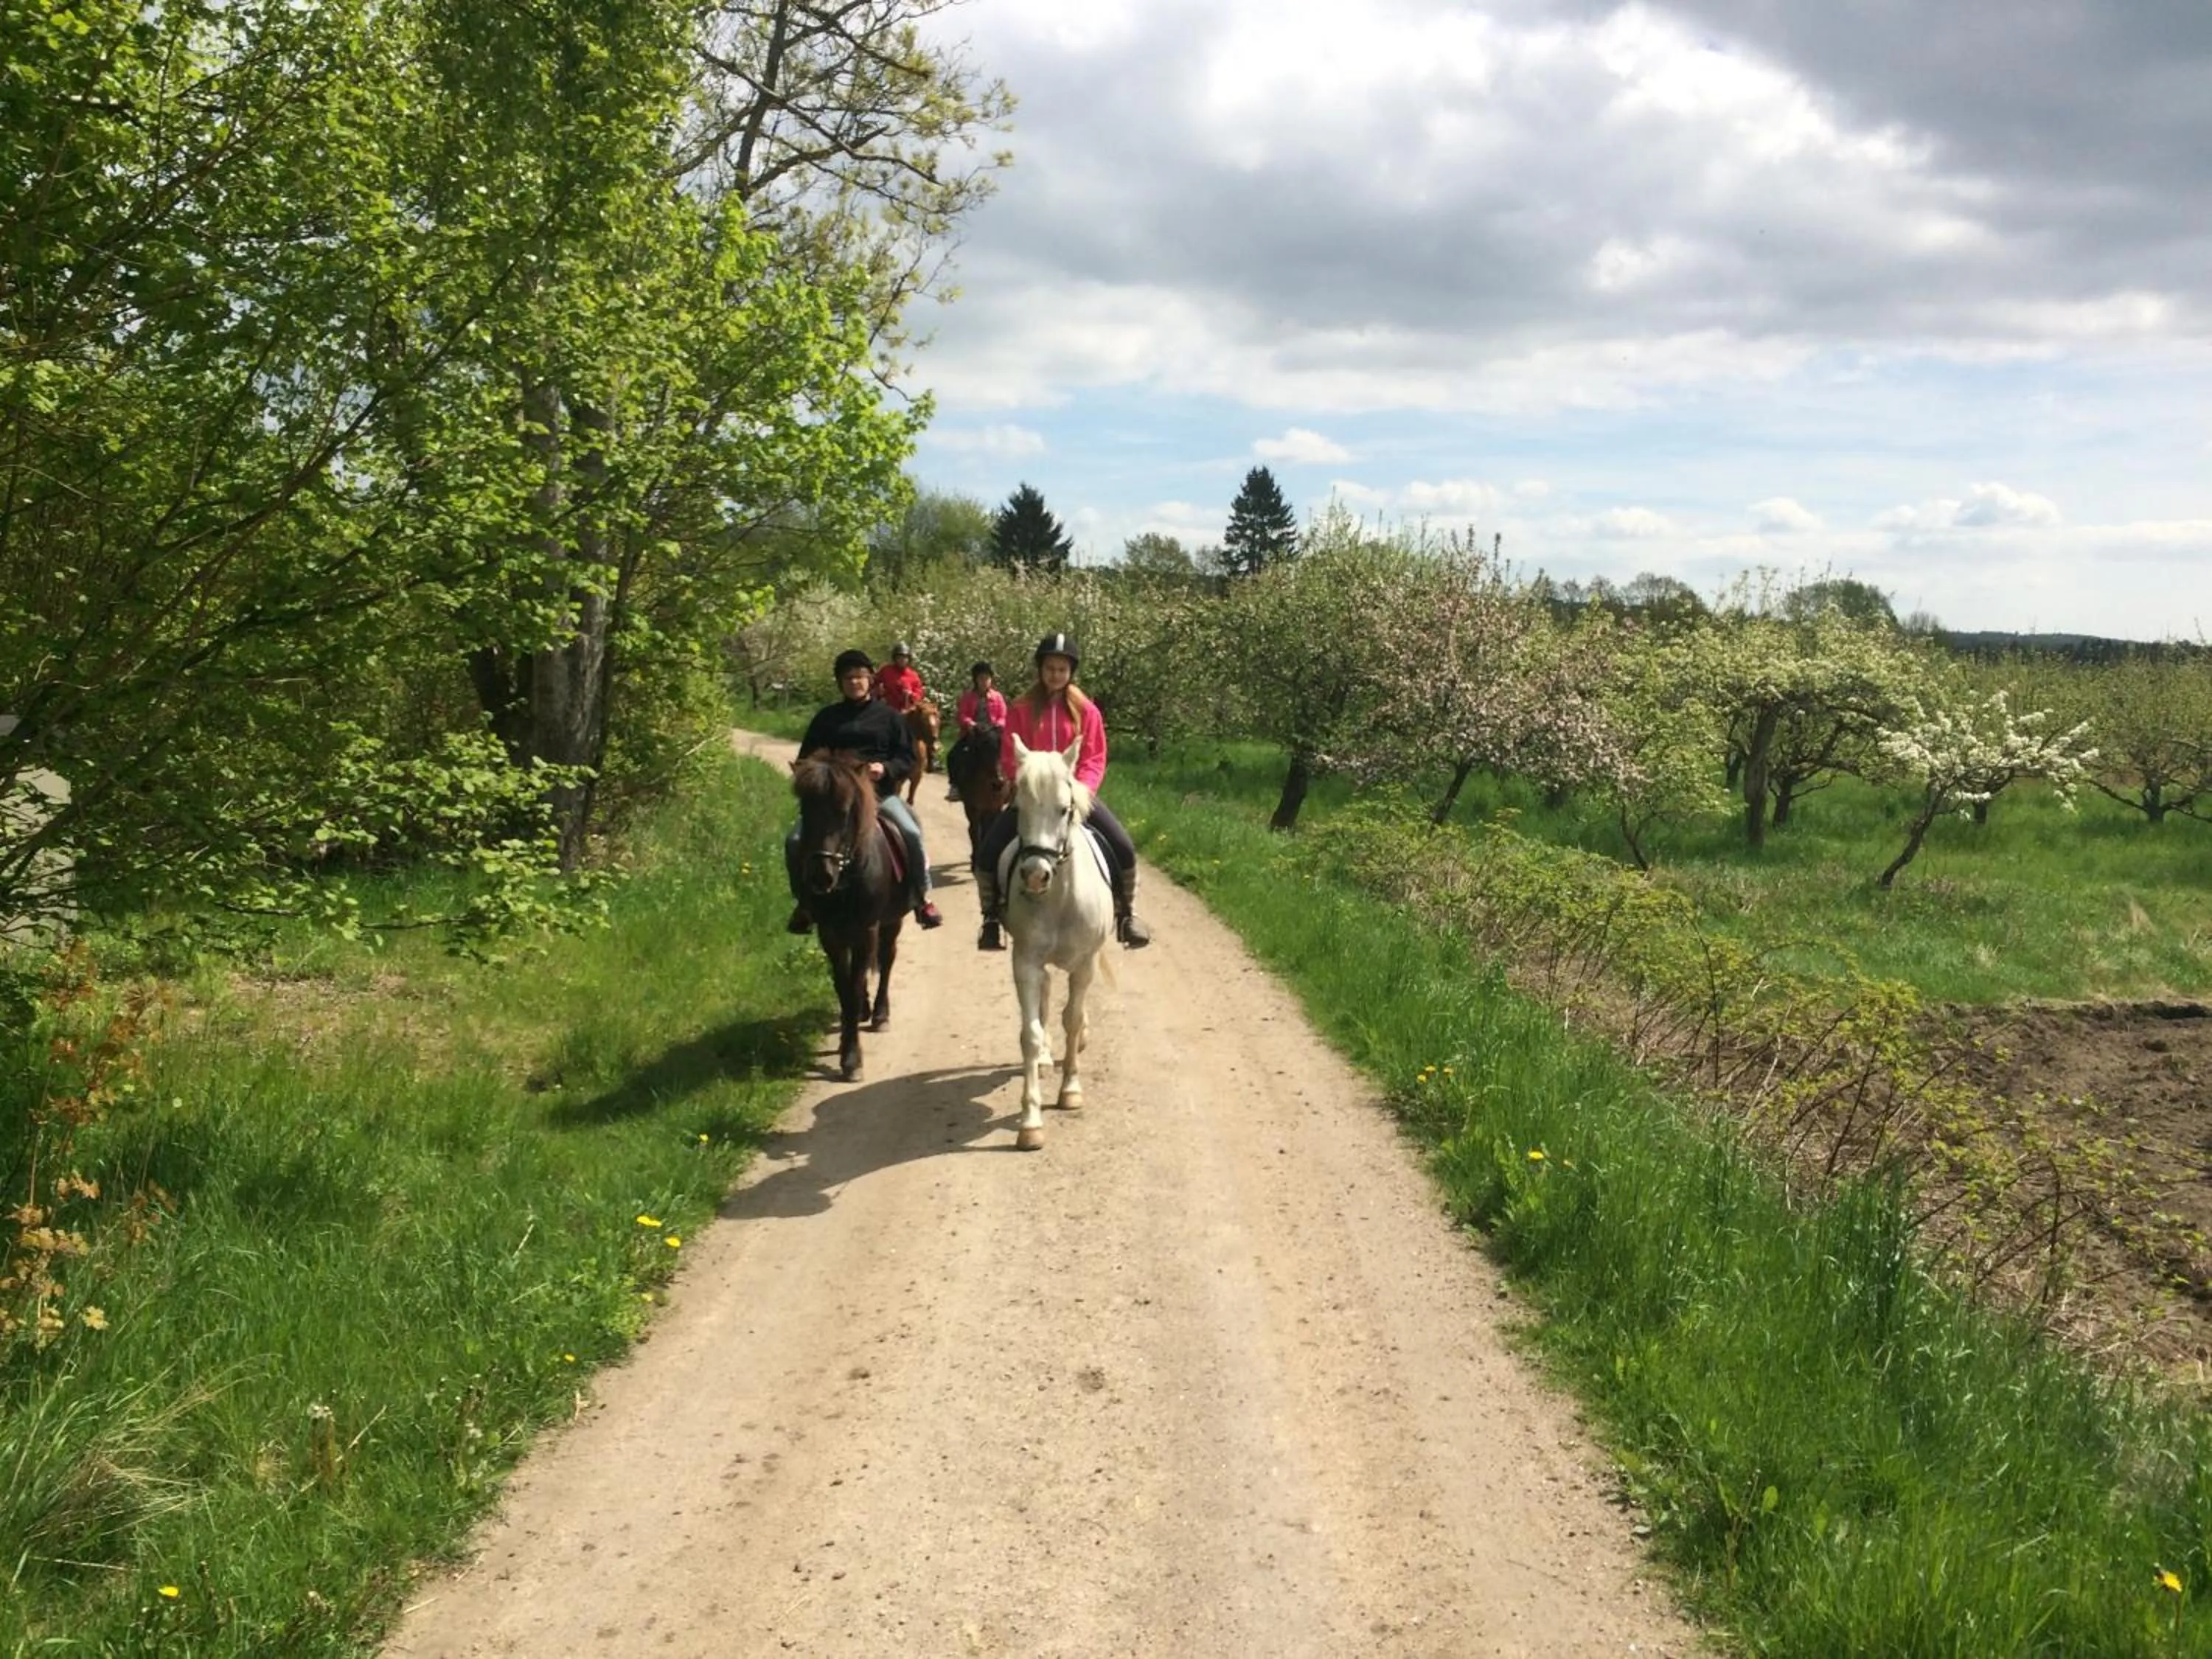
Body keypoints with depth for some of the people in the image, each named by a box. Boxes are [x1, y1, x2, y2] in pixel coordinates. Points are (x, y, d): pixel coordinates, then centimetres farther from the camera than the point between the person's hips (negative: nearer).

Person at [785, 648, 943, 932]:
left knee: (911, 834, -26)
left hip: (880, 792, -1)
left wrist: (886, 768, -14)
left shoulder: (887, 716, 9)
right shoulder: (827, 718, 12)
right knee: (795, 842, -17)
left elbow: (907, 758, 6)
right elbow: (806, 759, 15)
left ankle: (922, 899, -8)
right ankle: (804, 902, 4)